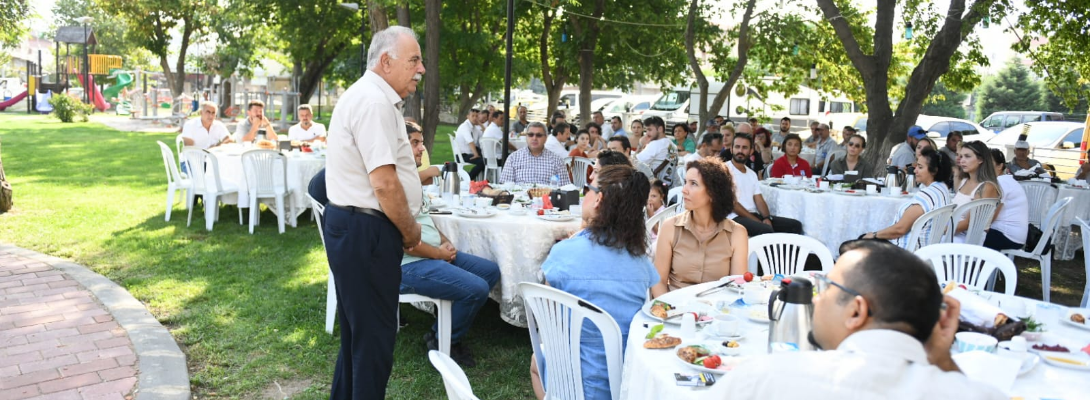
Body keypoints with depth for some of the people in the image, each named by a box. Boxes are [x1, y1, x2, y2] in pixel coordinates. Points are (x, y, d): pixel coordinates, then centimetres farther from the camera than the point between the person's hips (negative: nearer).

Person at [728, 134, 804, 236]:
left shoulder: (752, 174, 20)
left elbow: (759, 200, 13)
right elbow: (732, 203, -12)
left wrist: (766, 218, -9)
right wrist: (758, 221, -15)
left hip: (754, 215, 8)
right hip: (736, 217, -8)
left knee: (795, 225, -4)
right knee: (766, 230, -34)